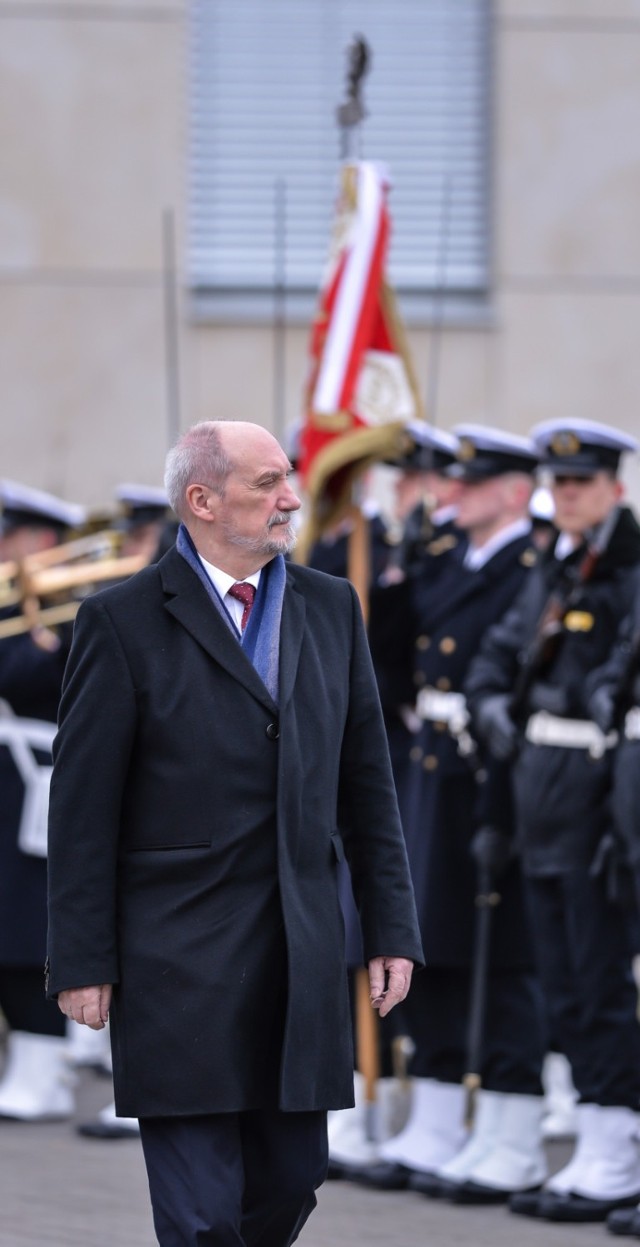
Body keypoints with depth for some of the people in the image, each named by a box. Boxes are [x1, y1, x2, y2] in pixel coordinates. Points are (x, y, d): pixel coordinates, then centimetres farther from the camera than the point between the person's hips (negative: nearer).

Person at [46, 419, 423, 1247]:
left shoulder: (330, 609, 11)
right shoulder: (123, 623, -5)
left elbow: (366, 784, 13)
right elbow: (83, 808, -5)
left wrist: (391, 929, 8)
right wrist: (82, 963, -8)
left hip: (301, 955, 5)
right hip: (176, 959, -5)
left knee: (291, 1180, 9)